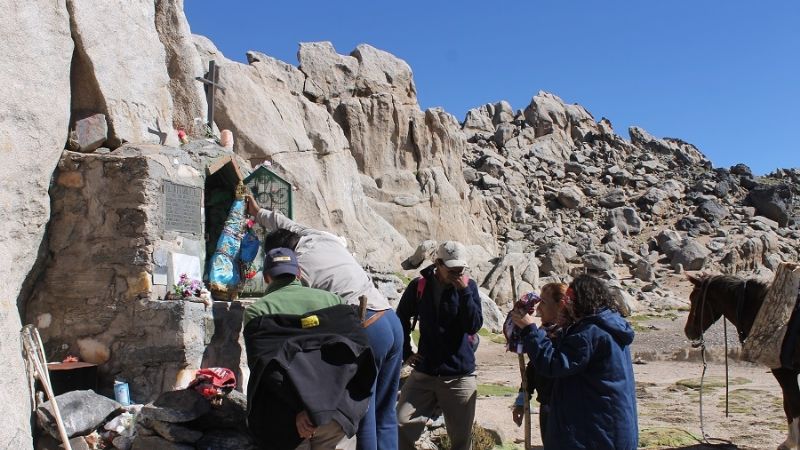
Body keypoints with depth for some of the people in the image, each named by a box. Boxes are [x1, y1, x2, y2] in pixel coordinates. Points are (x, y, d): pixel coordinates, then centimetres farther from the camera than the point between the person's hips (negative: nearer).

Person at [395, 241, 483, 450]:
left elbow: (474, 326, -13)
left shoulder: (469, 286, -3)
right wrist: (405, 352, 8)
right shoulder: (419, 286, -2)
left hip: (460, 375, 0)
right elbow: (401, 318, 13)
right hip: (424, 372, 1)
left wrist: (464, 291, -20)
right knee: (401, 427, -7)